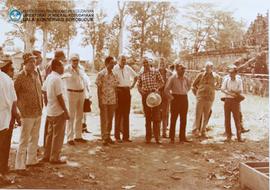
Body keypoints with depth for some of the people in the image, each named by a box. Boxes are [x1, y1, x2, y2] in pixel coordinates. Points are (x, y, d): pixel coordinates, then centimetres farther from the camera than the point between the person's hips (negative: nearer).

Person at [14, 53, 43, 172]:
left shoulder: (35, 75, 8)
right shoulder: (20, 77, -14)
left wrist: (41, 107, 13)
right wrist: (21, 110, -10)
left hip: (38, 113, 7)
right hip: (27, 114, -7)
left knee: (35, 138, 18)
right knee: (24, 140, 0)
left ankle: (31, 160, 33)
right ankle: (20, 165, 11)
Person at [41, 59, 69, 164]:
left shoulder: (49, 77, 7)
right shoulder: (57, 79, -20)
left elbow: (44, 92, 12)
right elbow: (59, 97, -21)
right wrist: (66, 111, -16)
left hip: (50, 111, 9)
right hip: (59, 112, -9)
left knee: (50, 134, 17)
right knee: (58, 136, 2)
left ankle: (46, 156, 26)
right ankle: (55, 158, 11)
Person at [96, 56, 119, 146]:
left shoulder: (114, 75, 7)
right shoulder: (101, 74, -7)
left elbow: (115, 88, 11)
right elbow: (99, 88, -7)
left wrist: (116, 100, 8)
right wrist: (99, 101, -12)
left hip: (112, 100, 5)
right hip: (104, 100, -5)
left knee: (110, 119, 11)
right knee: (104, 119, 2)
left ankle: (108, 136, 22)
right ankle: (104, 138, 10)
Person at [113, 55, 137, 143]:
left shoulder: (128, 68, 9)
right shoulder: (115, 68, -6)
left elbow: (135, 76, 22)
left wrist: (132, 85, 12)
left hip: (127, 91, 5)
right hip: (118, 91, -5)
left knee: (126, 114, 7)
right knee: (118, 114, -1)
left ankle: (126, 136, 14)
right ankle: (117, 136, 5)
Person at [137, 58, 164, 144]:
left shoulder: (155, 72, 3)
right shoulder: (141, 75, 9)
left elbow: (162, 82, 5)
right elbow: (138, 85, 15)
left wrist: (157, 88, -11)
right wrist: (141, 91, -4)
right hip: (145, 95, 2)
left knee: (156, 116, -5)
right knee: (147, 117, 7)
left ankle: (157, 138, 0)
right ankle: (148, 138, 14)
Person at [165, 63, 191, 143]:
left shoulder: (185, 78, 8)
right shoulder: (172, 78, -6)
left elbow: (189, 85, 29)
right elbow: (166, 89, -7)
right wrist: (171, 97, -9)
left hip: (184, 98, 5)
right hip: (176, 99, -5)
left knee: (183, 119, 8)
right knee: (173, 118, -1)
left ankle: (182, 137, 16)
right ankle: (172, 138, 5)